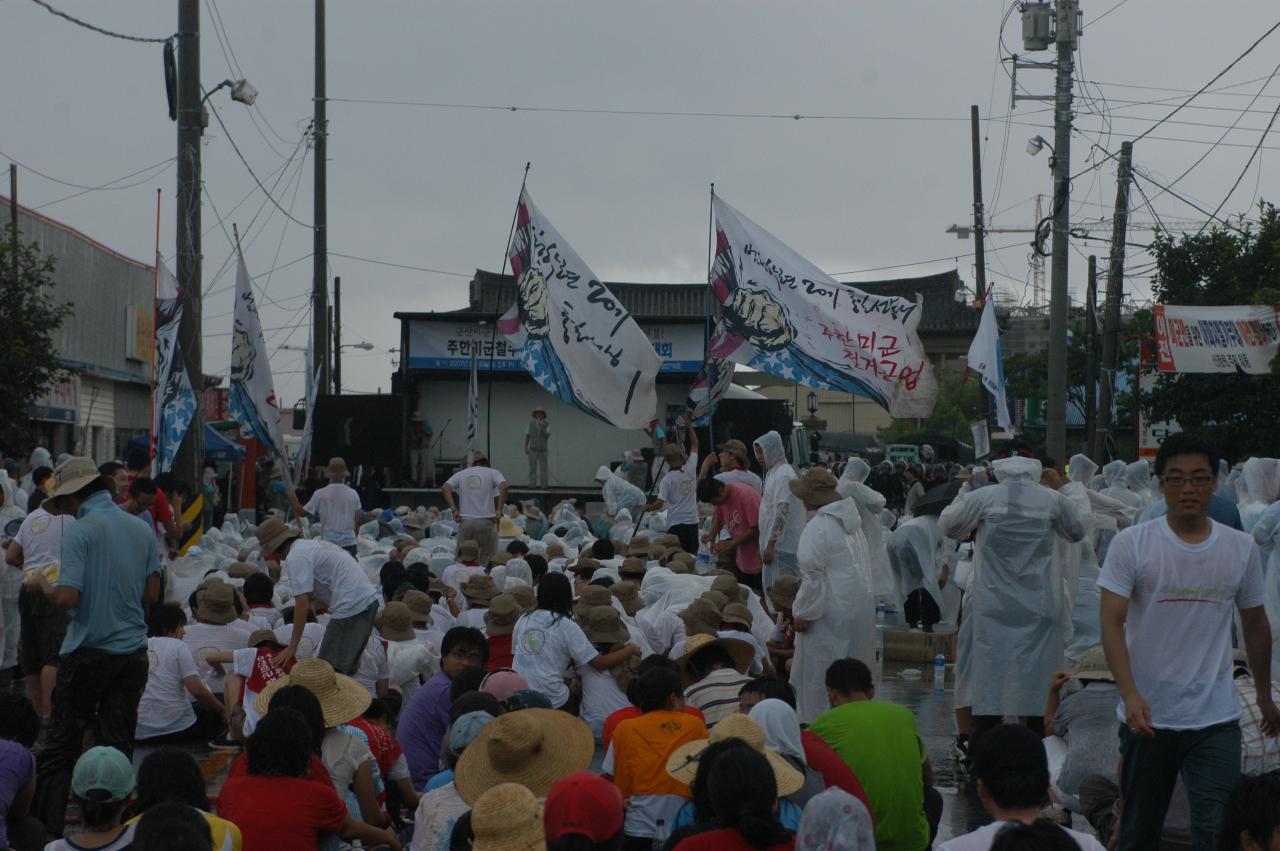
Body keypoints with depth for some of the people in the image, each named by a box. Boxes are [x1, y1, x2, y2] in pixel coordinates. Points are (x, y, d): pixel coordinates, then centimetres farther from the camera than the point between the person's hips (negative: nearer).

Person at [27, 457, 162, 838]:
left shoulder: (80, 531, -13)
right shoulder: (142, 529, 5)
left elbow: (67, 597, -19)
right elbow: (152, 594, 9)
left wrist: (42, 582, 0)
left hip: (88, 653, -5)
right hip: (132, 652, 5)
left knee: (60, 749, 5)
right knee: (118, 747, 9)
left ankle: (46, 830, 5)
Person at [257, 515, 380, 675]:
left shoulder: (295, 558, -11)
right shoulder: (312, 545, 19)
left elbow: (303, 603, -16)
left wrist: (292, 647, -13)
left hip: (350, 607, -10)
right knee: (349, 667, 20)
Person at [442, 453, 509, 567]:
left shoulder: (461, 473, 14)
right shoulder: (492, 473, 7)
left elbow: (445, 488, 0)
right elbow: (504, 486, -12)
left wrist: (454, 510, -2)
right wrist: (499, 510, -9)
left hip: (465, 520, 2)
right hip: (486, 520, -2)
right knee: (487, 559, 2)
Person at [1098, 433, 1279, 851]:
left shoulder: (1241, 548, 4)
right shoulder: (1131, 544, -5)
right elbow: (1112, 622, -11)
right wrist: (1130, 694, -23)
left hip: (1217, 720, 1)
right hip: (1147, 717, -1)